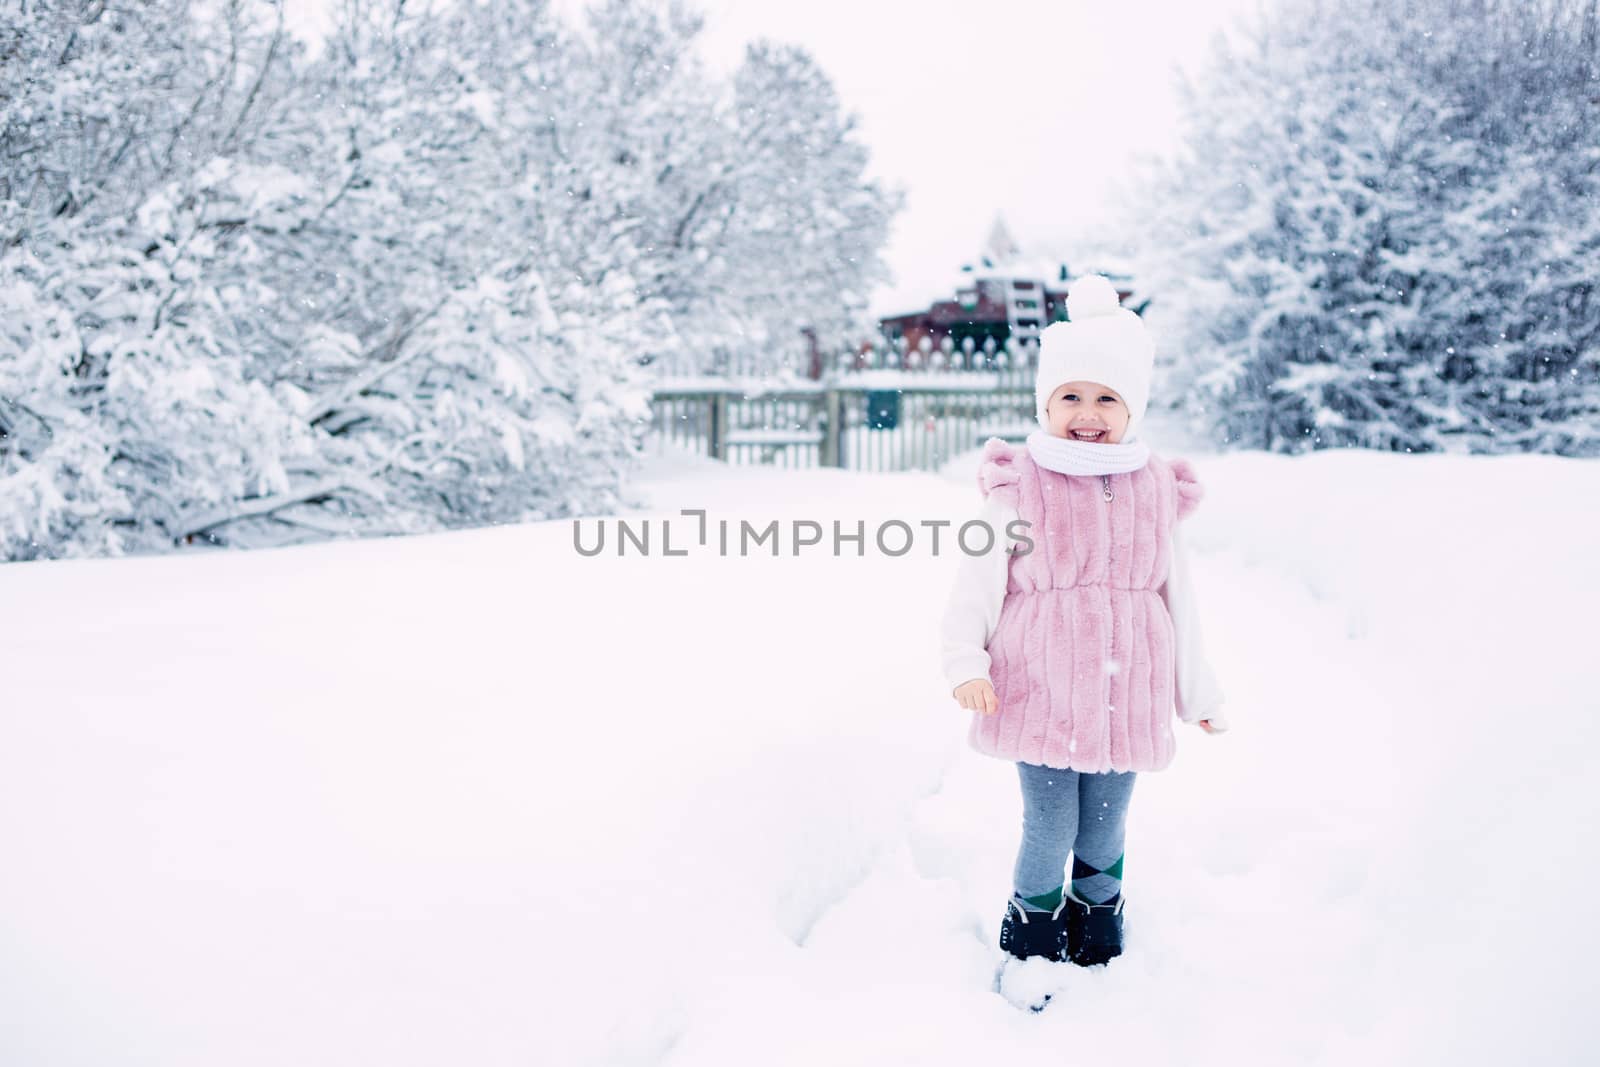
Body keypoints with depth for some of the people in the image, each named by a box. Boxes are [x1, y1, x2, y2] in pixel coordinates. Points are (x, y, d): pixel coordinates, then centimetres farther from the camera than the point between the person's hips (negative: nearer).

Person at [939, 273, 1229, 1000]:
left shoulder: (1156, 492, 4)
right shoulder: (1018, 490, -6)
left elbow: (1178, 600, 12)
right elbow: (976, 585, -4)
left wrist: (1199, 693, 17)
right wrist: (965, 663, -18)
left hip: (1126, 701, 3)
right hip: (1040, 696, -3)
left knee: (1105, 833, 15)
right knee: (1049, 830, 3)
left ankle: (1099, 948, 37)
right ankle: (1030, 946, 26)